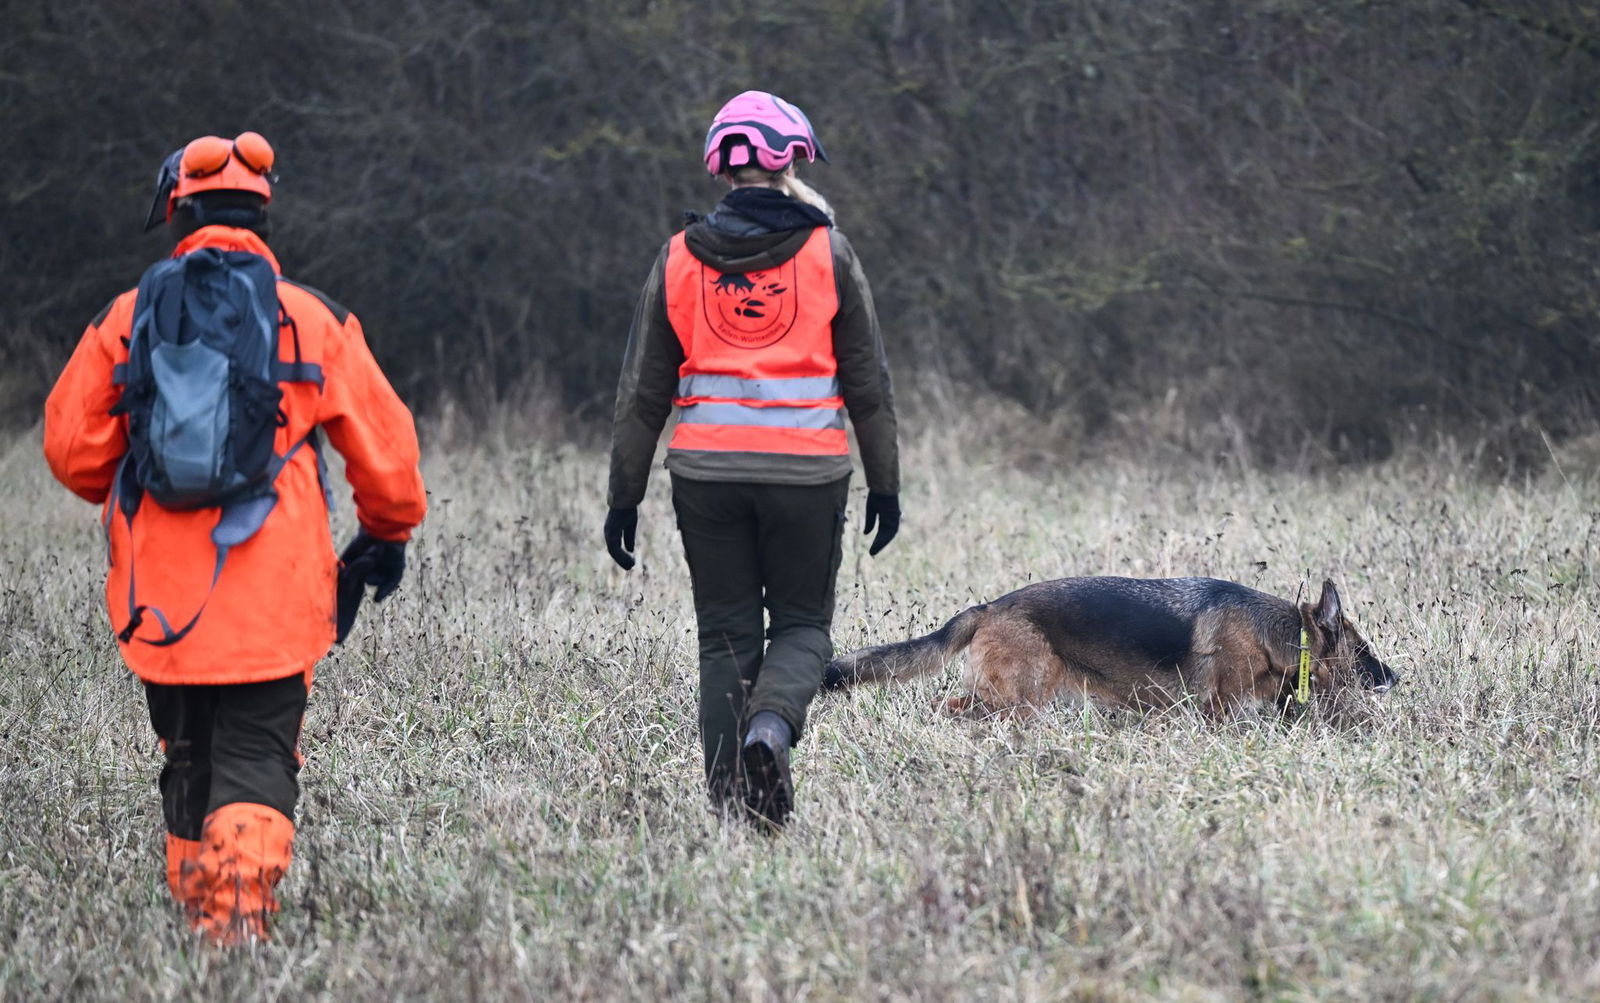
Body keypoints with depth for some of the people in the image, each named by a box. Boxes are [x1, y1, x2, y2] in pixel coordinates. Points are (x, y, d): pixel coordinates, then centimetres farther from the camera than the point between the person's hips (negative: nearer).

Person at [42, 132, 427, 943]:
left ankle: (196, 910, 21)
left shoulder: (127, 319, 3)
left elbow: (72, 447, 6)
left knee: (187, 758, 16)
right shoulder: (313, 321, 0)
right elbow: (383, 446, 4)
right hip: (271, 592, -2)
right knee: (256, 758, -2)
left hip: (160, 590, 2)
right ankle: (239, 914, -22)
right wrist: (386, 535, 23)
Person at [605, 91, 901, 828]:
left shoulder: (679, 260, 4)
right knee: (802, 624, 10)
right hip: (806, 471, -2)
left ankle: (728, 796, 4)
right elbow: (868, 382, 3)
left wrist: (624, 496, 10)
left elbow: (641, 393, 5)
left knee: (725, 635, 9)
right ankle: (771, 726, -20)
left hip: (708, 470, 2)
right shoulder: (826, 254, 0)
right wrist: (884, 483, 11)